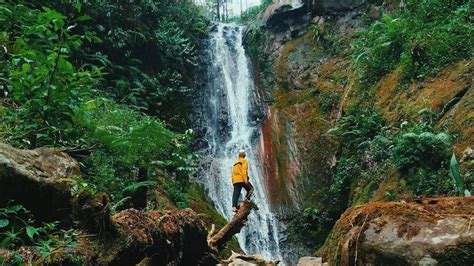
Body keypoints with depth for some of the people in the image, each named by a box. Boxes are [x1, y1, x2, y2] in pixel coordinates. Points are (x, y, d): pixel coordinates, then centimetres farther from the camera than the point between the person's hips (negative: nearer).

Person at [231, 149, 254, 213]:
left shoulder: (235, 162, 25)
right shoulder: (244, 161, 3)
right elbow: (244, 170, -11)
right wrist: (245, 179, -16)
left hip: (235, 180, 6)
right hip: (242, 179, -6)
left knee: (236, 193, -1)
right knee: (250, 189, 9)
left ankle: (234, 206, -12)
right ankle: (247, 199, -12)